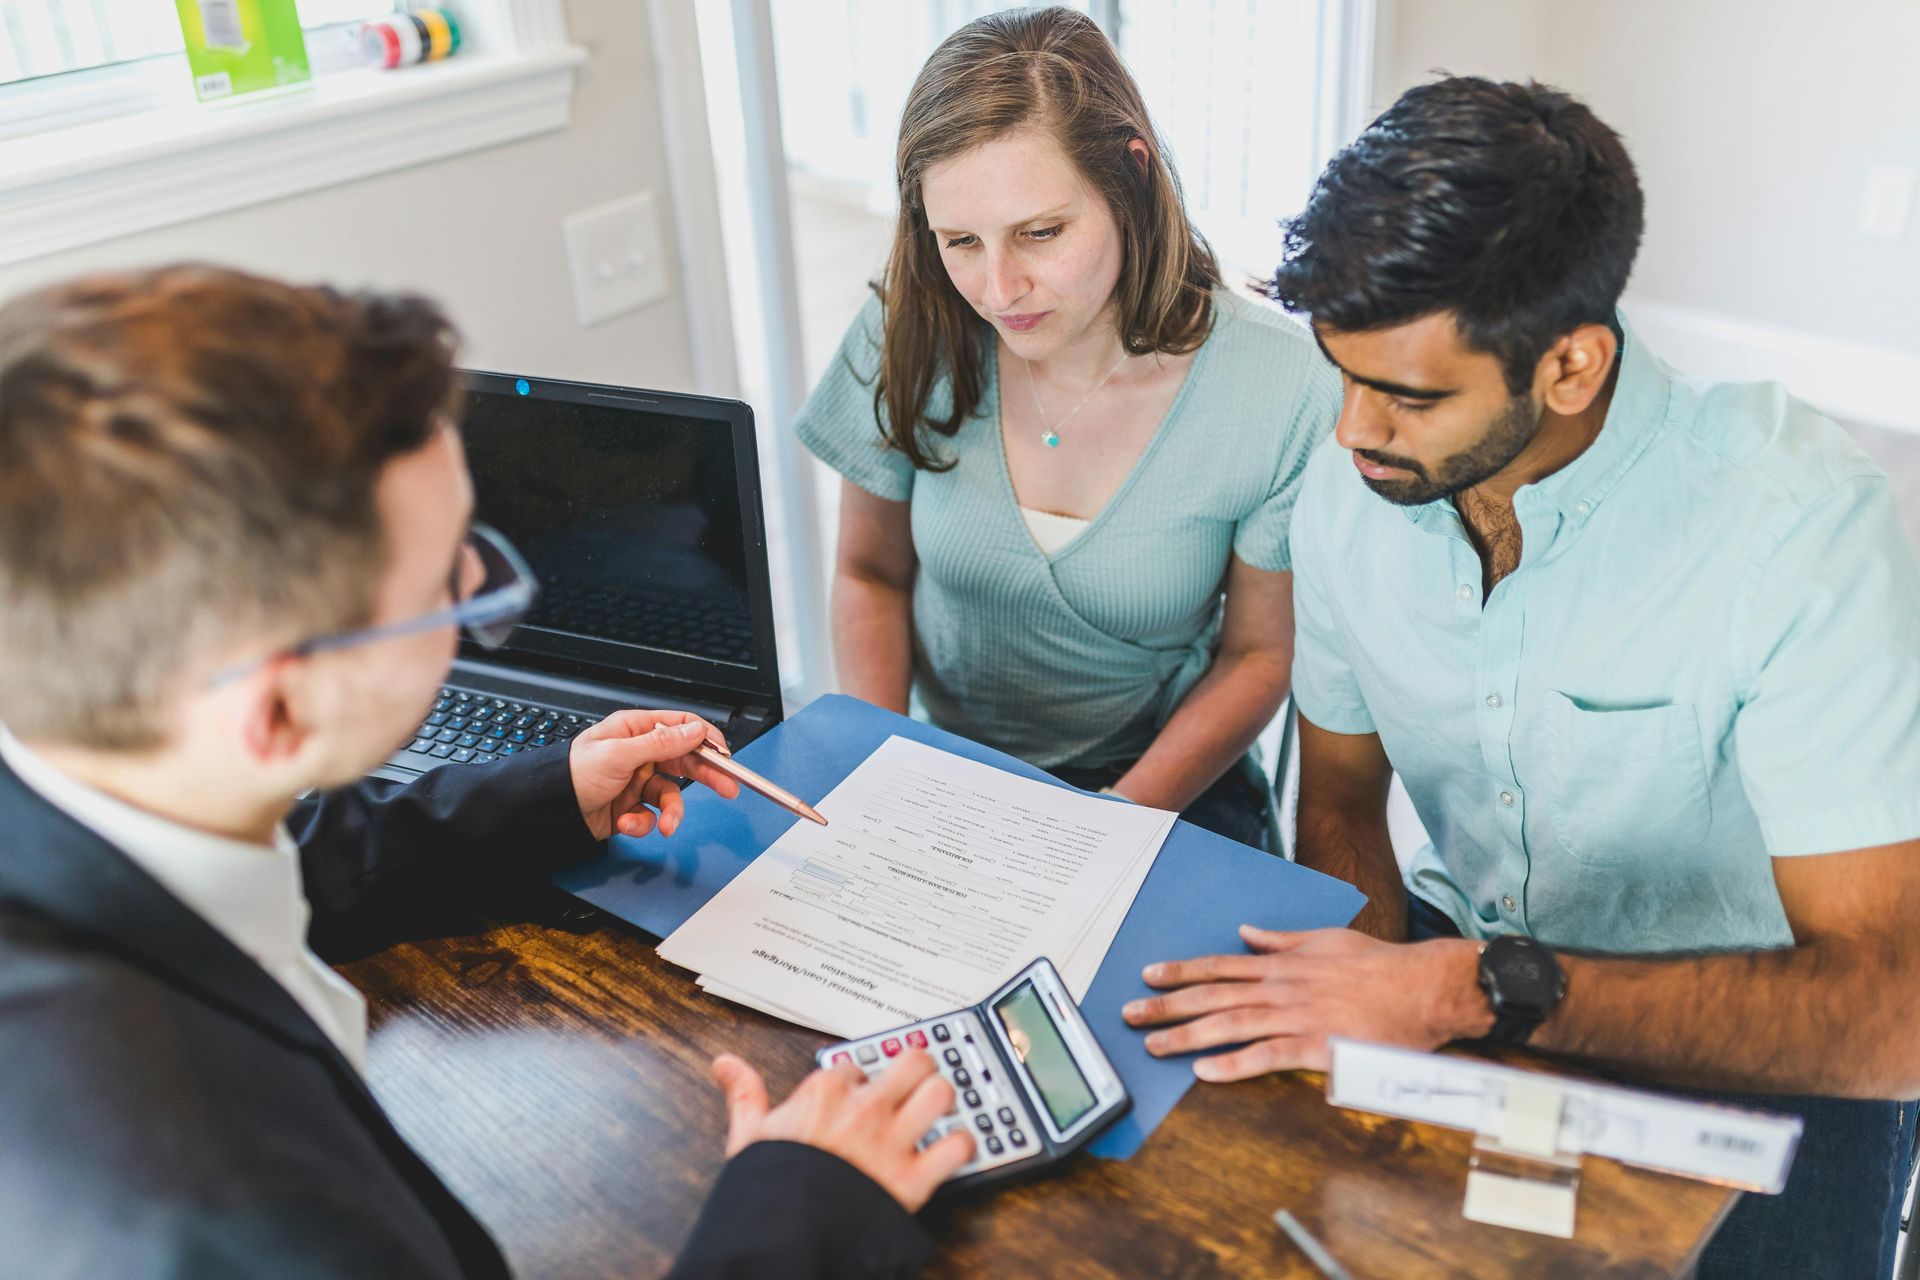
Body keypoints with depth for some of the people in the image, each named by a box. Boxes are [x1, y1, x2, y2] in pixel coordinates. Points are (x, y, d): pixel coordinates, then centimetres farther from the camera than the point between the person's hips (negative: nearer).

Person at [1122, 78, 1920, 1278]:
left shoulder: (1795, 515, -26)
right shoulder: (1351, 484, -10)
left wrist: (1483, 990, -37)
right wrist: (1374, 971, -15)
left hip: (1748, 1038, -3)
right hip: (1465, 956, 4)